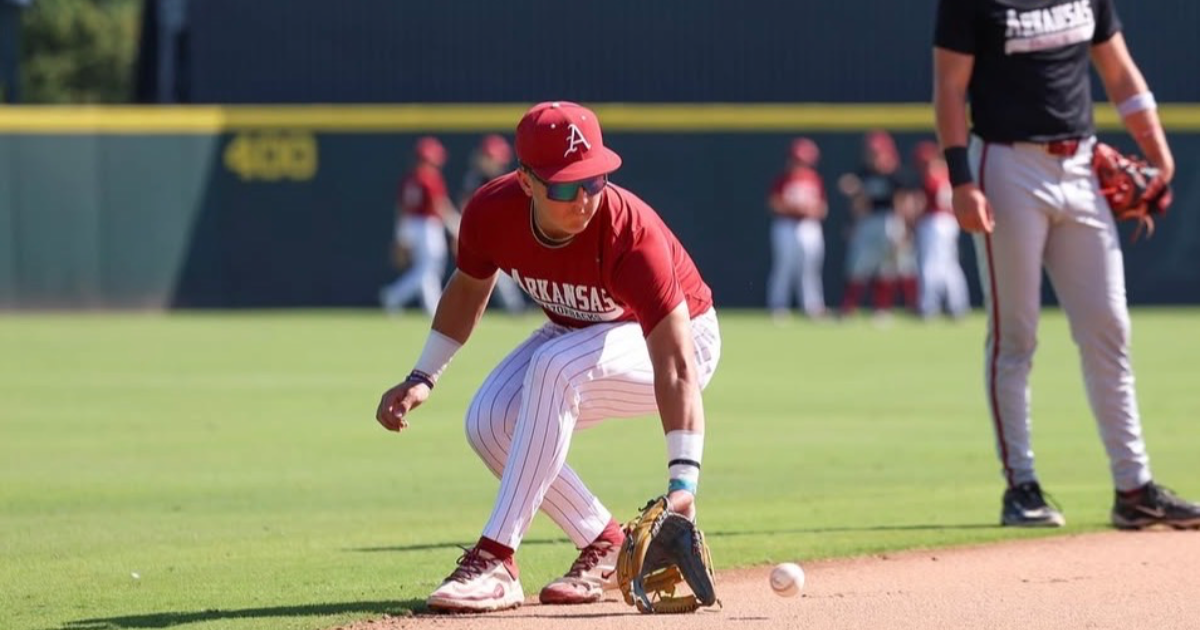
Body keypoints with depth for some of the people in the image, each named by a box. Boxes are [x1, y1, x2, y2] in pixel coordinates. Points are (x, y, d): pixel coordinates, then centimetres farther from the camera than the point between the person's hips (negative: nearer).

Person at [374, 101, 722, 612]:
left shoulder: (629, 234, -37)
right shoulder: (492, 211, -22)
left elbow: (675, 365, -42)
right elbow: (468, 288, 3)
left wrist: (683, 481, -51)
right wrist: (422, 379, -3)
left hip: (681, 338, -6)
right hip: (576, 332, 6)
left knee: (555, 366, -34)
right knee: (489, 422, -18)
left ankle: (495, 560, -32)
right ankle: (607, 549, 0)